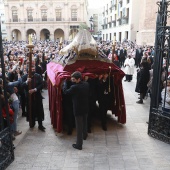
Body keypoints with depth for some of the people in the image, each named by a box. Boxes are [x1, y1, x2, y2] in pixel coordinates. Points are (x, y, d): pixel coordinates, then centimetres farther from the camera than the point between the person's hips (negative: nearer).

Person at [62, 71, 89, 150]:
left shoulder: (74, 87, -25)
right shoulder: (86, 84, -6)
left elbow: (65, 91, -11)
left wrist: (65, 82, 2)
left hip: (78, 109, -7)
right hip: (85, 108, 7)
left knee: (79, 127, 2)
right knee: (84, 122, 29)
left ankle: (79, 144, 12)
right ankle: (84, 135, 51)